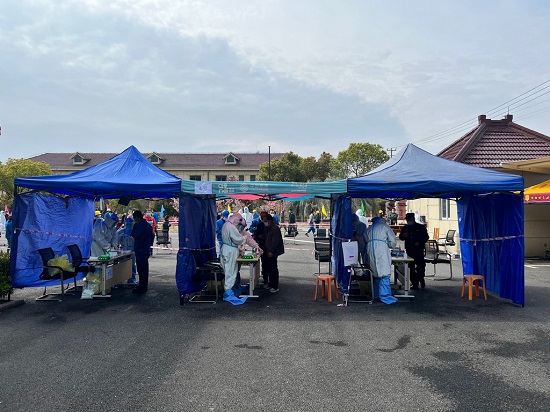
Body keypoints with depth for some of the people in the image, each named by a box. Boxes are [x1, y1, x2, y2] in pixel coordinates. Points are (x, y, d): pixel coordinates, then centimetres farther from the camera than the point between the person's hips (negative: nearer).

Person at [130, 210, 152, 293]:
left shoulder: (141, 225, -17)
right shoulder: (147, 224, 13)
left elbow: (134, 236, -17)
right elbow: (151, 236, 20)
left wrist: (135, 226, -9)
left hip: (140, 251, -10)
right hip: (146, 250, 10)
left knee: (141, 269, -6)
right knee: (144, 268, 15)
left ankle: (141, 287, -4)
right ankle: (144, 286, 24)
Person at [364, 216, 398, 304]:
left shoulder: (368, 229, 24)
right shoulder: (385, 226, 11)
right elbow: (393, 240, 8)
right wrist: (389, 245, 25)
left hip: (370, 251, 5)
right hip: (382, 252, -5)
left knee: (376, 273, 15)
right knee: (384, 274, -5)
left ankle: (376, 294, 20)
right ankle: (385, 296, -7)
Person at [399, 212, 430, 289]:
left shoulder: (421, 227, 2)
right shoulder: (405, 228, 12)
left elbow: (426, 237, 2)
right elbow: (401, 237, 15)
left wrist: (420, 243, -13)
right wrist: (403, 236, -8)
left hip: (419, 250, -3)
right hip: (409, 250, 3)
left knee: (420, 265, -7)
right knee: (411, 267, 3)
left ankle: (421, 279, 21)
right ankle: (414, 283, 13)